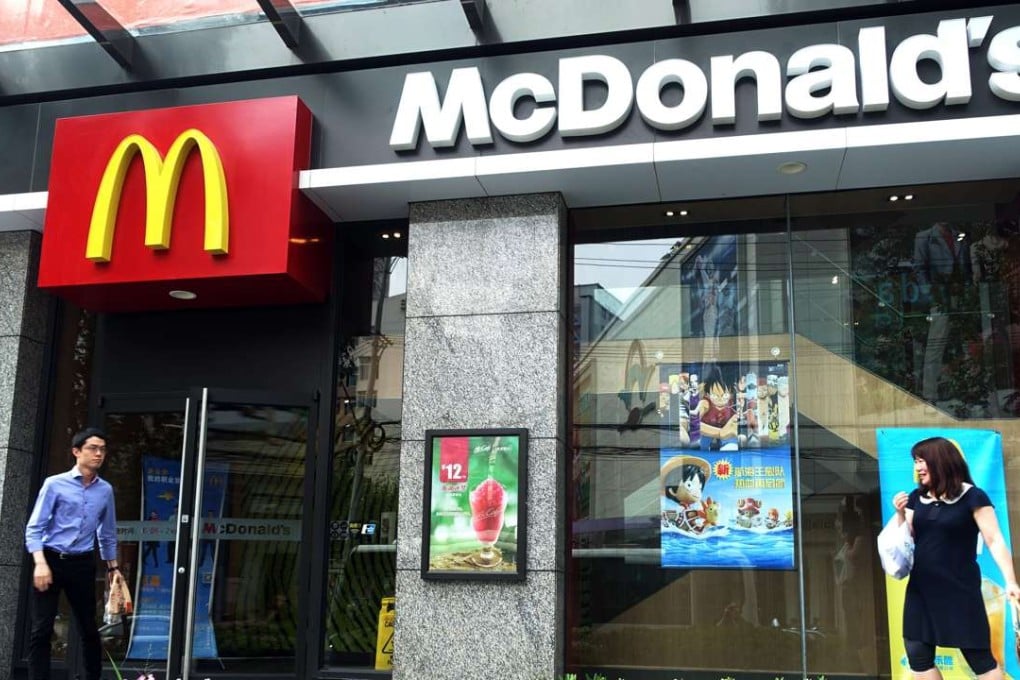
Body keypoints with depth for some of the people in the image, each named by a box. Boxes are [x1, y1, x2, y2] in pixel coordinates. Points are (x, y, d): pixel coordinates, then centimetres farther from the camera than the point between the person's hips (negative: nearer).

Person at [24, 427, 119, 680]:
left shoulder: (106, 490, 6)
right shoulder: (55, 484, -5)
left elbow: (108, 533, 16)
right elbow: (34, 527, -7)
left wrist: (112, 567, 17)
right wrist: (40, 563, -18)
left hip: (83, 565, 3)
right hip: (51, 561, -3)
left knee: (89, 628, 10)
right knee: (41, 629, -4)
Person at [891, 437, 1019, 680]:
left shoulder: (972, 497, -8)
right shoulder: (916, 498, 7)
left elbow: (995, 541, -11)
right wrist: (900, 513, -5)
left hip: (960, 589, -6)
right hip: (921, 589, 6)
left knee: (979, 657, -2)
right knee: (918, 657, 7)